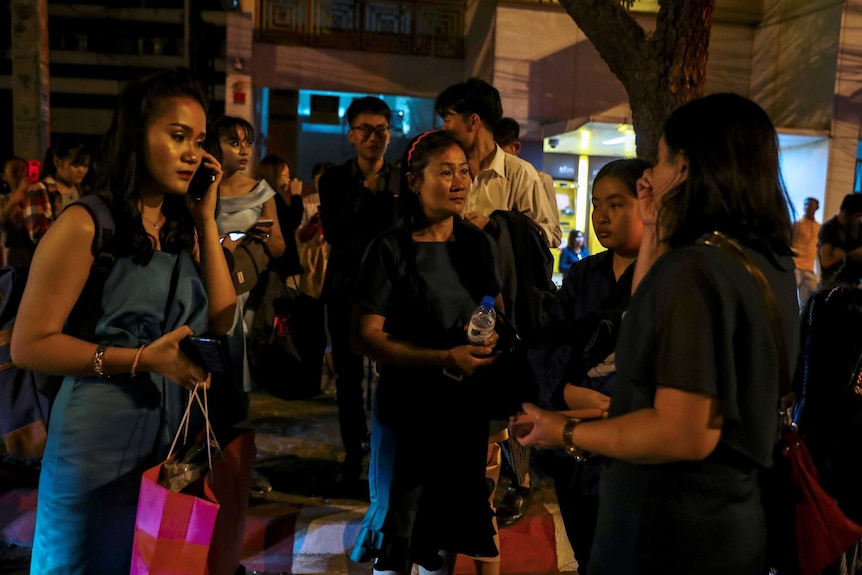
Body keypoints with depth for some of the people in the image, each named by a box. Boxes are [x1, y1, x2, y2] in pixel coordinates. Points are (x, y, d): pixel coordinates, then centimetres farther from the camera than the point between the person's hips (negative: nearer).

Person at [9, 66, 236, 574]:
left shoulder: (183, 226, 8)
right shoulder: (86, 225, -11)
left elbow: (223, 323, -2)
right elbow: (29, 345, -13)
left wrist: (207, 221, -4)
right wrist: (141, 358, -22)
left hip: (176, 441, 6)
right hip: (101, 451, -6)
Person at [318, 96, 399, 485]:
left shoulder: (403, 181, 2)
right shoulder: (333, 179, 5)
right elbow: (334, 233, -7)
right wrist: (367, 190, -12)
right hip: (345, 289, 2)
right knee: (348, 376, 8)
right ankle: (354, 452, 22)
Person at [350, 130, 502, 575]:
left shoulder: (475, 243, 4)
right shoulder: (391, 249, -12)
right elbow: (367, 336, -16)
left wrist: (491, 336, -8)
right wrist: (444, 359, -24)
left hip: (465, 404, 5)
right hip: (408, 405, -5)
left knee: (449, 526, 19)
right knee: (400, 528, 8)